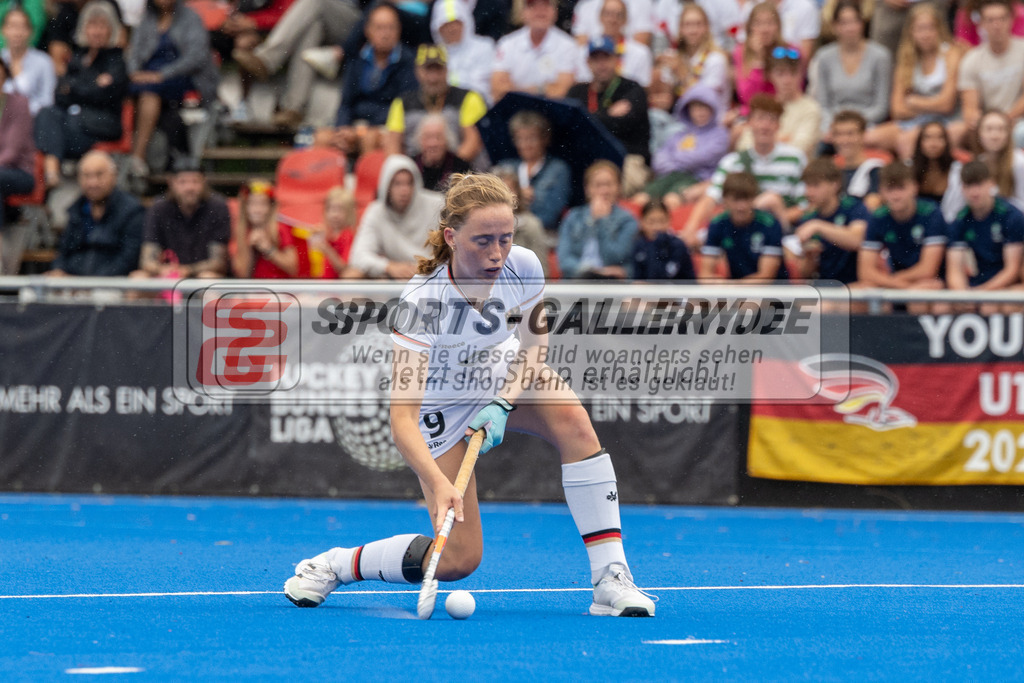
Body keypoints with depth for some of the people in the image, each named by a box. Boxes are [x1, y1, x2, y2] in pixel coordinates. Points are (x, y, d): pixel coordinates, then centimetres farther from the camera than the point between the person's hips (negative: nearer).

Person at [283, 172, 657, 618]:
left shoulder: (522, 266, -25)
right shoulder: (422, 301, -37)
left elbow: (531, 347, -6)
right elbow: (402, 419, -41)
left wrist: (503, 405, -24)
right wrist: (440, 484, -56)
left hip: (507, 375, 4)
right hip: (442, 404, -4)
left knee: (573, 423, -30)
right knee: (460, 559, -13)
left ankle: (611, 578, -27)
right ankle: (333, 566, 10)